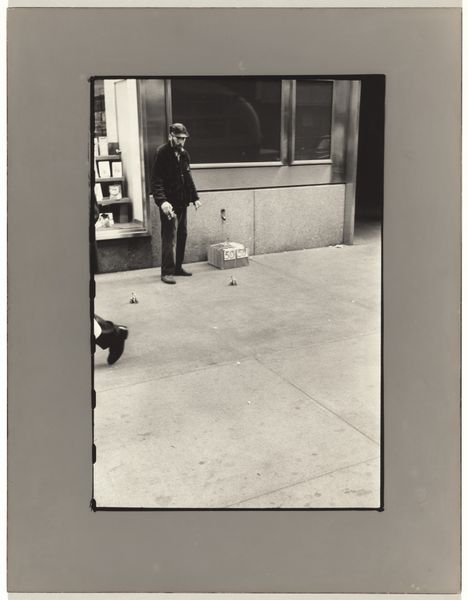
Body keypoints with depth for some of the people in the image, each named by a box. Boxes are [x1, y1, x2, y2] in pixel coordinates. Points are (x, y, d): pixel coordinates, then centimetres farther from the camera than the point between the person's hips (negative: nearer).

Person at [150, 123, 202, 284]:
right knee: (169, 237, -7)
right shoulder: (162, 153, -10)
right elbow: (156, 180, -16)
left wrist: (194, 197, 15)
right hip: (169, 203, -8)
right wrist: (162, 201, -27)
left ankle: (177, 267, 23)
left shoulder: (184, 154, 13)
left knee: (182, 235, 12)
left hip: (182, 202, 8)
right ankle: (167, 272, -2)